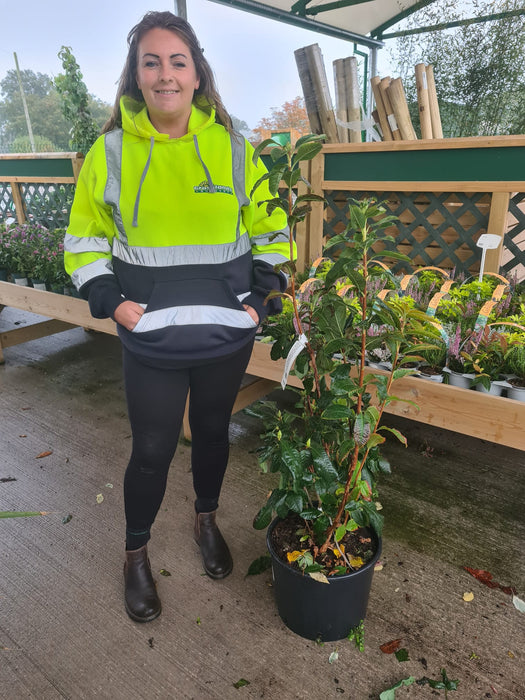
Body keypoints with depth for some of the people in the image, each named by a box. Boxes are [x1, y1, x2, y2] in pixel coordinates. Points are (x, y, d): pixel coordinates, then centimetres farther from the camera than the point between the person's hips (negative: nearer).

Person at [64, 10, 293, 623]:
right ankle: (136, 554, 36)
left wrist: (263, 297, -4)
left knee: (212, 431, 18)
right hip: (149, 338, -1)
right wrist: (108, 298, -8)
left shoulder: (232, 147, 1)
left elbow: (270, 229, 8)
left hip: (226, 334, 2)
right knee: (151, 451, 8)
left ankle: (206, 520, 47)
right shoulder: (111, 150, -1)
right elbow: (83, 237, 6)